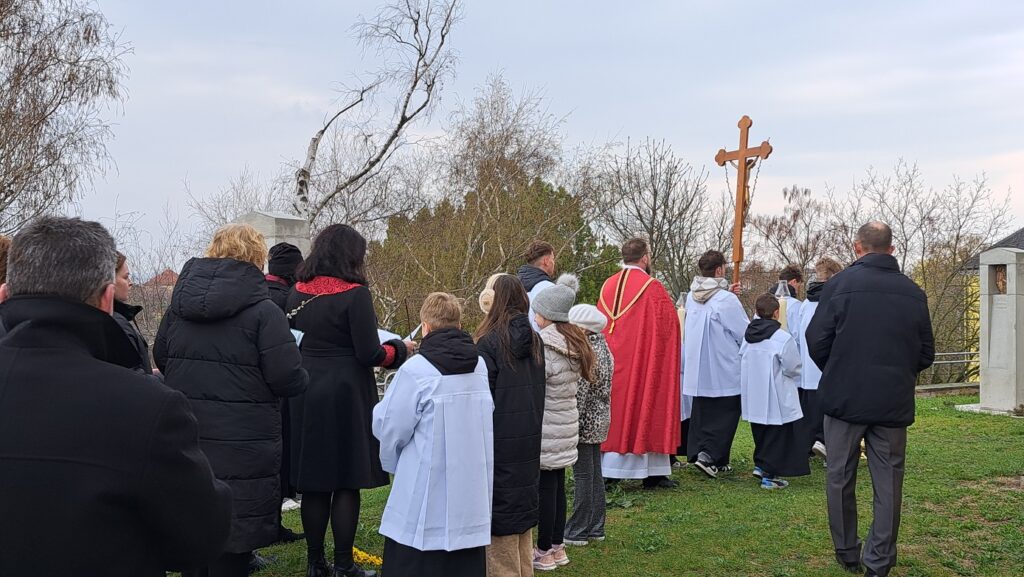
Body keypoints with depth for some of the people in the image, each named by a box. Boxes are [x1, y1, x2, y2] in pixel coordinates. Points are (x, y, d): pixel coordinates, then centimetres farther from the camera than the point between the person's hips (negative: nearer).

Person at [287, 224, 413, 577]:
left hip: (306, 398, 6)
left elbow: (293, 341, 15)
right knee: (347, 483, 3)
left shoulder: (297, 292, 6)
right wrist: (400, 350, 4)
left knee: (313, 482, 11)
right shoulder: (354, 293, -12)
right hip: (346, 396, -6)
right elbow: (369, 355, -12)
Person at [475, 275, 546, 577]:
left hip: (500, 439, -7)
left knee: (499, 518, 1)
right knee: (523, 506, 16)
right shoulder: (534, 341, 4)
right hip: (529, 439, 7)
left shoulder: (490, 342, -16)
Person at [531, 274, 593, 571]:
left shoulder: (544, 347, -20)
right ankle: (558, 547, 25)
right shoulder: (575, 343, 5)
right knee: (557, 485, 15)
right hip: (566, 425, 8)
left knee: (544, 488, 2)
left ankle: (544, 552, 12)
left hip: (545, 429, -8)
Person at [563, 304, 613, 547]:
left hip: (585, 421, -9)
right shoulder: (603, 348, 9)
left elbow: (580, 393, -21)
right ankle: (596, 527, 22)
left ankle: (578, 531, 6)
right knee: (595, 473, 14)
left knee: (582, 476, -2)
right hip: (600, 421, 9)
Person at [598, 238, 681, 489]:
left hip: (611, 365, 5)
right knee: (646, 406, 1)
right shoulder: (652, 287, -10)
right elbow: (668, 324, -9)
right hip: (645, 363, -5)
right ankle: (652, 473, 5)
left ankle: (608, 469, 10)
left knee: (615, 409, 9)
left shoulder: (608, 286, 7)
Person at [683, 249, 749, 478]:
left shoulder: (691, 297, 3)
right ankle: (709, 455, -7)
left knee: (701, 412, 14)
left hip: (696, 369, 7)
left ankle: (696, 453, 16)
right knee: (725, 414, 2)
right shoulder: (726, 300, -18)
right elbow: (746, 334, -10)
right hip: (723, 371, -6)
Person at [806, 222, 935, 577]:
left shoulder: (840, 284, -7)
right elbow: (926, 353, 8)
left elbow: (816, 341, -7)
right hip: (894, 404, 2)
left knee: (840, 478, 11)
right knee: (888, 482, 9)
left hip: (845, 398, -2)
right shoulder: (914, 293, 3)